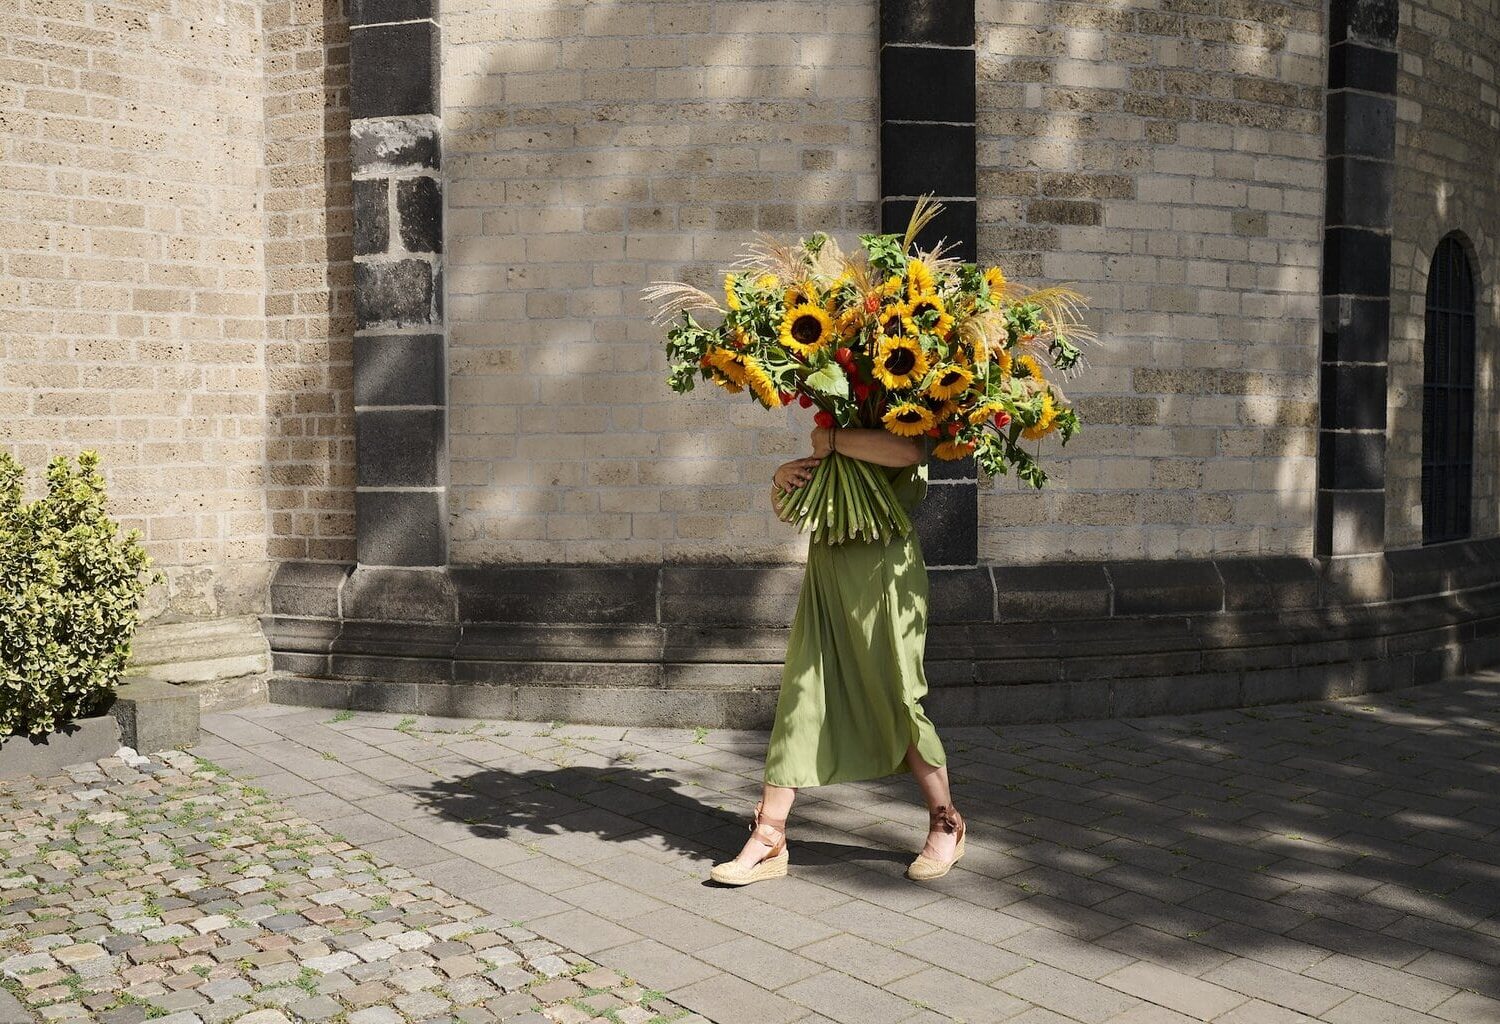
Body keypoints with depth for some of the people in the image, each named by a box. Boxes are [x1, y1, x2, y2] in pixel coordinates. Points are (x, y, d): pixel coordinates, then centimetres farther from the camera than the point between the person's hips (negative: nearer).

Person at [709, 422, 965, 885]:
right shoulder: (836, 426, 17)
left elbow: (908, 451, -29)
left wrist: (832, 440, -19)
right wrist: (783, 478, -2)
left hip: (884, 573, -6)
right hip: (826, 574, 6)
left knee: (897, 702, 0)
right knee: (800, 699, 2)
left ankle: (945, 826, 20)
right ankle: (769, 839, 6)